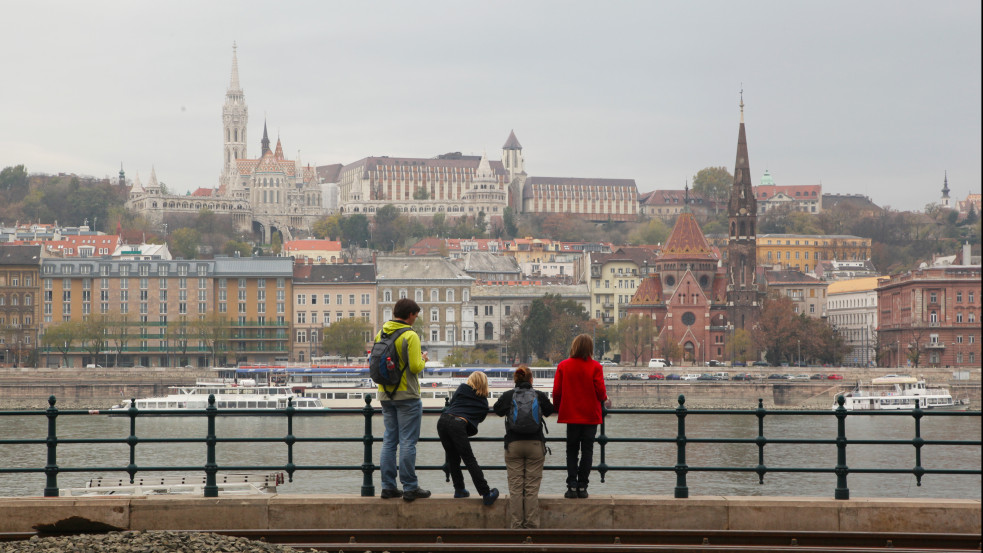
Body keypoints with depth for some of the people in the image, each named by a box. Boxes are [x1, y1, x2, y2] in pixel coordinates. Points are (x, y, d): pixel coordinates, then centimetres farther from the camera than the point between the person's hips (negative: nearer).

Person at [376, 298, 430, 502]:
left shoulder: (380, 334, 7)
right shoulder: (410, 336, -14)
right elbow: (415, 367, -19)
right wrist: (423, 360, 0)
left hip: (385, 395, 7)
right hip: (407, 395, -6)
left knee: (389, 441, 10)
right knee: (408, 442, -3)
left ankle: (388, 486, 10)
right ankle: (409, 487, -1)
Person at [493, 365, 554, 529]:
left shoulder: (507, 396, 0)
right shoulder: (540, 395, 0)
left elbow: (497, 410, 17)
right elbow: (549, 412, 17)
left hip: (513, 445, 0)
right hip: (535, 444, 0)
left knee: (515, 487, 4)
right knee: (532, 487, 2)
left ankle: (516, 525, 3)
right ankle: (531, 526, 2)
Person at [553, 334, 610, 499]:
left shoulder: (563, 366, -3)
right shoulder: (595, 367, -8)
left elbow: (556, 391, -2)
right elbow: (600, 390, -9)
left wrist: (558, 409, 15)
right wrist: (604, 400, 14)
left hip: (571, 415, 1)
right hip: (590, 415, -1)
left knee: (572, 450, 9)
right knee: (587, 450, 6)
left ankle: (572, 486, 0)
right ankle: (582, 487, 2)